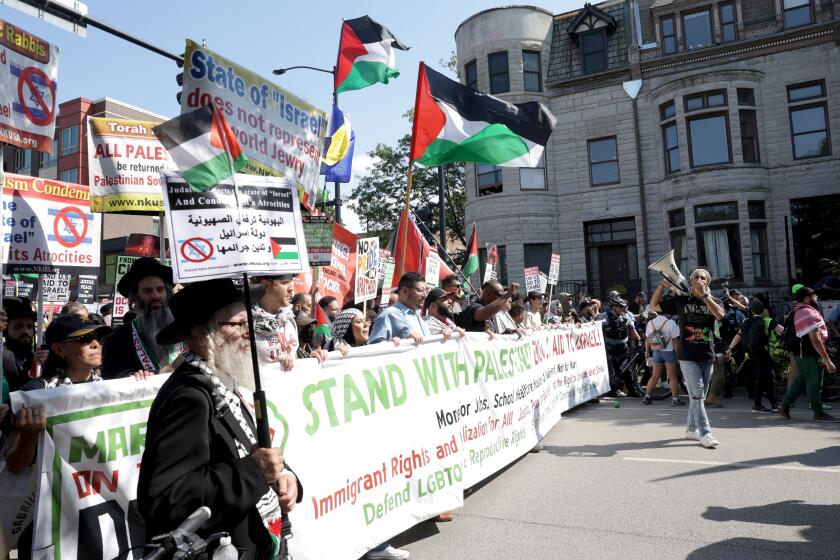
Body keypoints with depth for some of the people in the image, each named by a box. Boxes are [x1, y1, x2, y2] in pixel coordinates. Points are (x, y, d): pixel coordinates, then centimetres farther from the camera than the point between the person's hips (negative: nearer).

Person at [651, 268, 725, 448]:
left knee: (699, 396, 12)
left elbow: (720, 315, -13)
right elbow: (654, 305, 5)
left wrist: (704, 295, -17)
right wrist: (662, 285, -7)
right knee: (697, 396, -9)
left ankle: (691, 429, 24)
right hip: (688, 357, -3)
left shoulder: (712, 301, 9)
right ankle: (705, 433, -7)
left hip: (707, 357, 4)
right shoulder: (681, 300, 5)